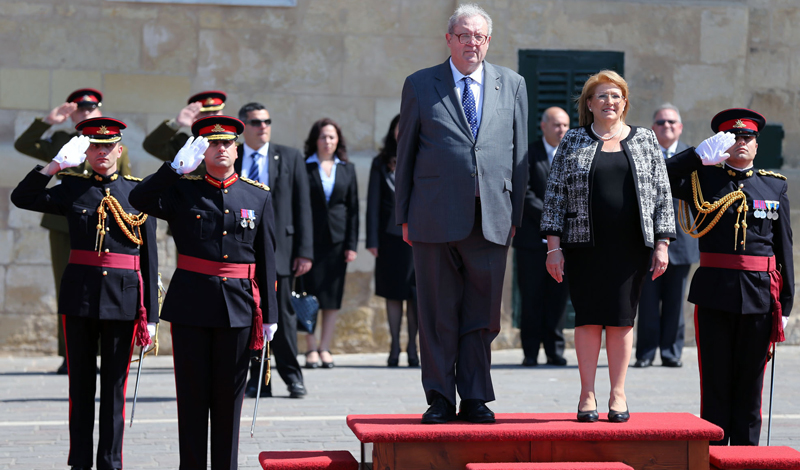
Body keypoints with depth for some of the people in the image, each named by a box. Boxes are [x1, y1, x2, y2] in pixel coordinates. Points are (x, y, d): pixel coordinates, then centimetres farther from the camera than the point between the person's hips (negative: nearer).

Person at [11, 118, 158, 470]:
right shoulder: (72, 189, 6)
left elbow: (149, 256, 4)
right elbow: (22, 198, -4)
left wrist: (150, 313, -1)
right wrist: (56, 164, -13)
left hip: (123, 297, 0)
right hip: (80, 295, 0)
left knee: (114, 386, 5)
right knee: (81, 384, 5)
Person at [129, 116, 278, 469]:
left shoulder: (259, 196, 8)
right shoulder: (183, 190, 4)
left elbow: (267, 258, 7)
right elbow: (140, 200, -13)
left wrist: (269, 314, 5)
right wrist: (177, 166, -17)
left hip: (238, 307, 1)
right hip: (191, 305, -1)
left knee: (229, 395, 6)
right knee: (192, 394, 3)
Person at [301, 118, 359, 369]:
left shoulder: (347, 169, 11)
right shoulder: (303, 167, 2)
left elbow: (353, 209, 10)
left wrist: (352, 244, 2)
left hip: (337, 240, 3)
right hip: (311, 238, -3)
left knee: (333, 296, 3)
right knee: (311, 294, -5)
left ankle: (325, 348, 9)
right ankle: (311, 349, 0)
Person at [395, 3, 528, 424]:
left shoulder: (512, 85, 11)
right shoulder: (420, 86, 7)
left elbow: (519, 153, 11)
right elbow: (405, 153, 8)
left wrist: (515, 213, 5)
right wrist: (404, 215, 3)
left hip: (492, 218, 1)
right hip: (436, 216, -1)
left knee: (482, 314, 4)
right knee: (437, 314, 2)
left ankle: (475, 398, 12)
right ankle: (439, 400, 10)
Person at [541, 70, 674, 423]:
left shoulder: (645, 141, 10)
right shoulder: (573, 142, 7)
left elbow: (662, 195, 9)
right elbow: (555, 195, 5)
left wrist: (662, 244, 1)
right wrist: (554, 246, -2)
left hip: (631, 245, 1)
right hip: (585, 245, -1)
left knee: (621, 318, 1)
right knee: (589, 316, -2)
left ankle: (618, 394, 8)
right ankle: (587, 394, 3)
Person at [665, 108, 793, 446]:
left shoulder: (774, 185, 11)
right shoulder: (702, 178, 6)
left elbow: (784, 245, 11)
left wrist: (785, 302, 5)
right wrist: (700, 154, -13)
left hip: (760, 294, 2)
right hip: (715, 292, -2)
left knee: (750, 381, 7)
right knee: (715, 380, 2)